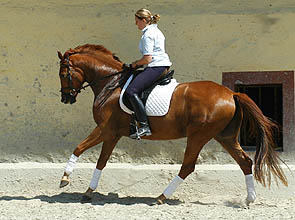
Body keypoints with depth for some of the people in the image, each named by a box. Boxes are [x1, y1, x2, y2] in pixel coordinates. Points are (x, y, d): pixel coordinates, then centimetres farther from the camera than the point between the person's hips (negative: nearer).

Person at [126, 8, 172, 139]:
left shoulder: (148, 34, -11)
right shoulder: (156, 31, 21)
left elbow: (147, 59, -17)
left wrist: (136, 64, 1)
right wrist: (139, 63, 20)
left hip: (156, 67, -11)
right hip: (162, 65, 11)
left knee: (131, 91, -22)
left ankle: (144, 127, -29)